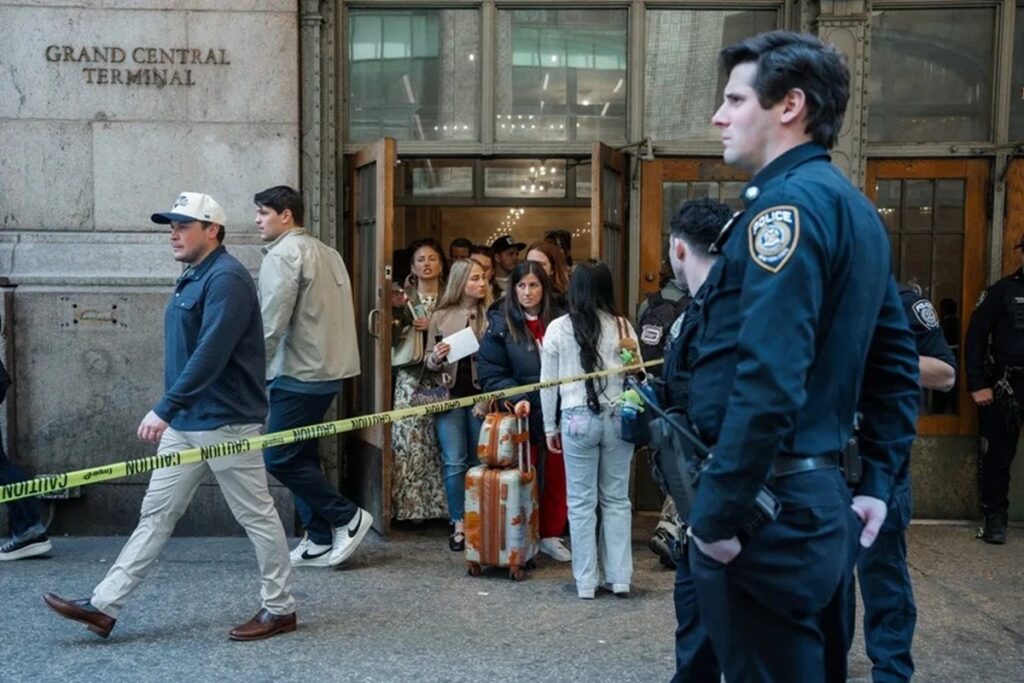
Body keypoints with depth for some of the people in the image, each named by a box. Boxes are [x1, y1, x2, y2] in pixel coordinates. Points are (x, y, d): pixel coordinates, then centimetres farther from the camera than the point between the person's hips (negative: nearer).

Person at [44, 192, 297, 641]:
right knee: (156, 513, 11)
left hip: (226, 422, -10)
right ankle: (104, 607, 16)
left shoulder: (226, 278, -16)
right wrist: (170, 411, 21)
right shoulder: (192, 278, 15)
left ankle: (280, 609, 15)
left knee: (256, 515, 2)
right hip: (185, 421, 10)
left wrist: (164, 408, -26)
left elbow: (210, 354, -25)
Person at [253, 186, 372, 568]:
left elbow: (271, 323, -17)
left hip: (300, 373, -9)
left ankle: (347, 517, 5)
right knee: (301, 454, 13)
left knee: (279, 458, -2)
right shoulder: (325, 252, 15)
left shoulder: (282, 255, -12)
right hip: (328, 368, 9)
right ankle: (320, 541, 15)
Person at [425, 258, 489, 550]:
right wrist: (435, 357, -13)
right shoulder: (440, 316, 4)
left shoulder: (491, 316, 0)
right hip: (450, 396, 1)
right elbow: (429, 363, 11)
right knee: (455, 462, -1)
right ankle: (459, 524, 9)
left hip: (481, 396, 0)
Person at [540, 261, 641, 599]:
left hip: (578, 419, -1)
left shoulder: (558, 328, -1)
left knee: (582, 502, 6)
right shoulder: (622, 326, -1)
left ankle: (586, 581, 11)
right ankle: (620, 577, 16)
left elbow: (548, 383, 2)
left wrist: (550, 427, 11)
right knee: (617, 500, 11)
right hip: (618, 417, 1)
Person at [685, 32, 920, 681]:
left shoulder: (789, 202, -15)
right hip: (824, 501, 10)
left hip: (771, 506, -9)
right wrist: (877, 486, 19)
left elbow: (768, 379, -26)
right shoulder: (855, 208, 14)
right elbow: (897, 366, 18)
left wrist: (719, 514, -18)